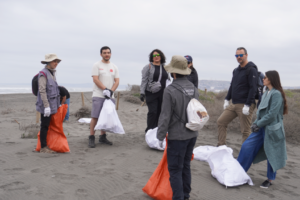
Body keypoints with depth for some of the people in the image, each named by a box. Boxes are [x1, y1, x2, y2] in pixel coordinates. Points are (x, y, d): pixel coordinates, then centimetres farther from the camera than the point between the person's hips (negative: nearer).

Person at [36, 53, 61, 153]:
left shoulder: (52, 73, 14)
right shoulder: (43, 73, -13)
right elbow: (42, 91, -18)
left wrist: (58, 103, 20)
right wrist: (46, 106, -21)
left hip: (52, 104, 9)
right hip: (46, 105, -8)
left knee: (49, 126, 13)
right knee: (45, 126, 0)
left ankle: (46, 145, 22)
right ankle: (43, 147, 9)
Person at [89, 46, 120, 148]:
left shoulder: (114, 67, 14)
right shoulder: (97, 65, 2)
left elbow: (117, 81, 7)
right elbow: (95, 79, -8)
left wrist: (111, 91, -9)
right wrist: (105, 89, -17)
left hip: (110, 96, 5)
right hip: (98, 95, -4)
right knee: (95, 117, -7)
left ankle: (103, 137, 19)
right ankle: (91, 138, -1)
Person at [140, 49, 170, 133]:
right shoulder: (148, 67, 0)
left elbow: (168, 79, 20)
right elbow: (144, 80, -4)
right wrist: (142, 93, -11)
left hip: (162, 93, 5)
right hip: (151, 93, -4)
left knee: (160, 112, 6)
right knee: (152, 112, -8)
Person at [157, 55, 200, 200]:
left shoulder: (170, 90, -19)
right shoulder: (194, 89, 3)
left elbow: (165, 116, -17)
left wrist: (160, 136, -7)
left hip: (177, 137, -7)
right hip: (192, 135, 7)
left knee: (175, 169, 4)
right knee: (186, 166, 20)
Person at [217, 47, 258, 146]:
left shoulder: (251, 70, -9)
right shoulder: (236, 70, 16)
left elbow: (253, 89, -16)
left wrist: (247, 105, -21)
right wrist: (227, 99, 14)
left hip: (245, 105, -8)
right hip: (234, 104, 8)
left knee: (245, 131, -1)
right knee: (221, 121, 6)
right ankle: (221, 146, 14)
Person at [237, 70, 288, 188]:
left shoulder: (276, 94, -16)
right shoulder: (266, 93, 11)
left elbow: (272, 114, -19)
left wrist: (258, 124, -15)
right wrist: (256, 123, 3)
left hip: (272, 129, -8)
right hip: (261, 127, 8)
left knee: (271, 154, 6)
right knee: (247, 147, 4)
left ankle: (270, 180, 22)